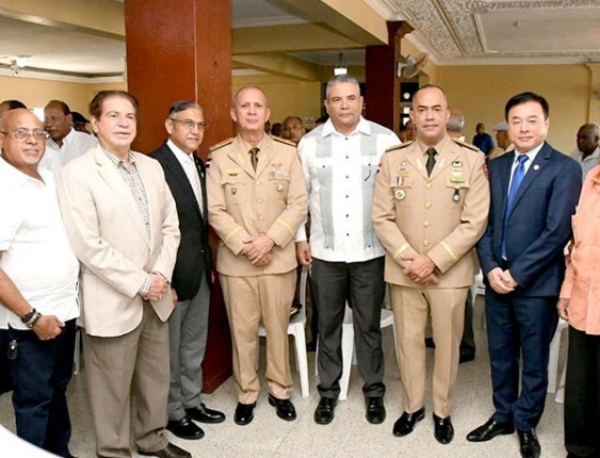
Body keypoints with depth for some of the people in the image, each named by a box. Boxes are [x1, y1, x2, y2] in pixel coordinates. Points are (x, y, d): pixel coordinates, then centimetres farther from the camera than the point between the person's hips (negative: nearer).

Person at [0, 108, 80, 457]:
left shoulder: (50, 179, 5)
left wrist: (68, 300, 9)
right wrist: (32, 317, -17)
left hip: (66, 309, 7)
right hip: (32, 320, -7)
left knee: (58, 389, 21)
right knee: (34, 399, 9)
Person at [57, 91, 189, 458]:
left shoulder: (152, 167, 8)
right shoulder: (77, 172, -11)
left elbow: (170, 226, 9)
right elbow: (87, 245, -18)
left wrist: (161, 274, -5)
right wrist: (138, 283, -15)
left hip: (155, 295, 6)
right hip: (113, 300, -6)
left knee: (156, 376, 18)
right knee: (113, 385, 9)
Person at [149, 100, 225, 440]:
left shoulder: (199, 164, 10)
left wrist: (209, 263, 14)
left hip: (201, 271, 8)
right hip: (173, 273, -8)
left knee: (195, 345, 20)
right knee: (170, 349, 10)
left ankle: (192, 401, 37)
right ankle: (173, 412, 27)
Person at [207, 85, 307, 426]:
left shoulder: (288, 153, 2)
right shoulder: (220, 157, 0)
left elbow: (299, 204, -2)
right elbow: (215, 211, -3)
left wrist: (270, 239, -13)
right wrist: (244, 244, -14)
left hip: (280, 257, 1)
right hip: (236, 260, 0)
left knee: (278, 327, 11)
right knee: (242, 330, 9)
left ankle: (280, 391, 29)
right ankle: (247, 394, 27)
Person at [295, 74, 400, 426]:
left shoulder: (385, 140, -4)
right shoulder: (309, 143, 1)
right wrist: (300, 238, 5)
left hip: (371, 250, -1)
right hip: (325, 251, 1)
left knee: (369, 325, 11)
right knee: (328, 324, 13)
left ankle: (374, 391, 28)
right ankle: (328, 390, 29)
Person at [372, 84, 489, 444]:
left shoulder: (472, 160, -4)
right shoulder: (393, 160, 2)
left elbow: (475, 222, -9)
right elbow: (382, 218, 0)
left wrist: (434, 260, -15)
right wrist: (406, 258, -13)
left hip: (450, 273, -1)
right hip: (403, 272, 2)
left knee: (447, 344, 11)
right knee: (408, 342, 12)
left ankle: (442, 412, 32)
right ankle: (413, 406, 32)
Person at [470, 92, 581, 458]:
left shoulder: (565, 169, -8)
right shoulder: (495, 167, 8)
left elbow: (557, 232, -15)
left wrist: (517, 274, -16)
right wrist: (491, 268, -7)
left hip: (536, 282, -4)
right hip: (497, 278, 5)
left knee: (534, 359, 11)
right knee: (500, 355, 16)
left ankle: (526, 424, 30)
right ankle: (503, 415, 35)